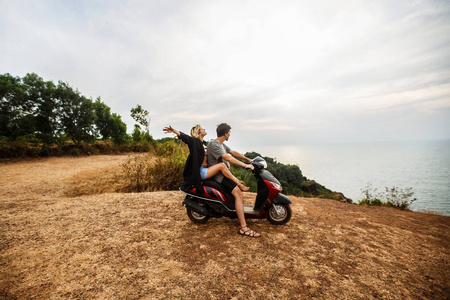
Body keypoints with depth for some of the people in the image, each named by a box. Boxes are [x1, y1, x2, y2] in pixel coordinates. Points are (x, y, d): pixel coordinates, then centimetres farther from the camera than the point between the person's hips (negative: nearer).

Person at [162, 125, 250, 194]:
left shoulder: (203, 143, 19)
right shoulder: (194, 141, -7)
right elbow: (184, 137, -24)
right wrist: (174, 131, -42)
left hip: (205, 170, 10)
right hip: (200, 172, -10)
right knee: (222, 165, -22)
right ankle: (240, 185, -14)